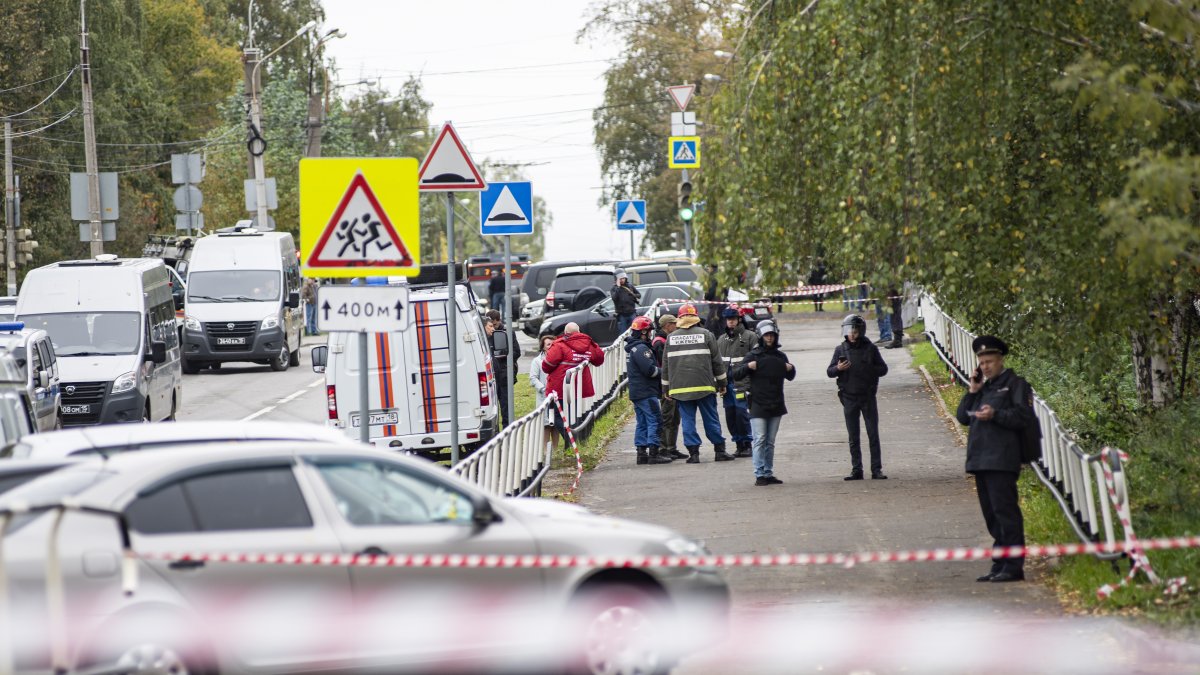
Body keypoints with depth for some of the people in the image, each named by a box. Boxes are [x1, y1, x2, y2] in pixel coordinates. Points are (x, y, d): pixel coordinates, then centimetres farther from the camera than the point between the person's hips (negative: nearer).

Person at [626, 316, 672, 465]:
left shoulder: (634, 348, 18)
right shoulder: (641, 349, -16)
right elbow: (650, 370, -22)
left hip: (636, 392, 10)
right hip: (646, 392, -10)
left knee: (642, 423, 12)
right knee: (655, 421, -9)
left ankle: (641, 452, 12)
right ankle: (653, 453, -13)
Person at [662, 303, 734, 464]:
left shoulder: (671, 338, 6)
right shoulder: (706, 335, 0)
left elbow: (665, 365, 10)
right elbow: (717, 361, 3)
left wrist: (666, 387, 18)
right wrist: (721, 383, 12)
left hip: (680, 388, 1)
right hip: (704, 386, -1)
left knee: (688, 420, 3)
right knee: (711, 420, 5)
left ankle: (693, 453, -1)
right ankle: (720, 451, 8)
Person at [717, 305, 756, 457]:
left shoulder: (749, 337, -2)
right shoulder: (721, 340, 17)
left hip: (742, 383, -6)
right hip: (727, 385, 6)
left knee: (742, 414, -10)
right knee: (730, 416, 6)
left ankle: (747, 444, -1)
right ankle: (739, 444, 14)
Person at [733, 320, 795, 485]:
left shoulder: (780, 356, 10)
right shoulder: (754, 355, -3)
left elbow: (790, 377, 24)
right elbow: (736, 374, -5)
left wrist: (791, 369, 2)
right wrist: (747, 366, -22)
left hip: (776, 406, 5)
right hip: (758, 405, -5)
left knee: (770, 442, 10)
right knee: (760, 440, -9)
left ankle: (768, 473, 14)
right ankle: (760, 475, -8)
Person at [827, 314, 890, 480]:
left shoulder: (870, 348, 2)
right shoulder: (840, 349, 4)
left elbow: (883, 369, 5)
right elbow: (829, 371, 6)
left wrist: (869, 370, -12)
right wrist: (838, 368, -16)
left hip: (868, 397, -1)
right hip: (849, 397, 1)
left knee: (873, 435, -2)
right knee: (853, 438, 5)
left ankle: (876, 469, 1)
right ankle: (856, 470, 9)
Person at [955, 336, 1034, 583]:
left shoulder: (1015, 384, 1)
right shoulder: (984, 387, 23)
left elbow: (1024, 416, -10)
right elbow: (962, 417, 18)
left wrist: (995, 415, -19)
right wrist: (972, 391, 7)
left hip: (1002, 459, -8)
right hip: (980, 459, 8)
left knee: (1005, 511, -12)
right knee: (991, 514, 9)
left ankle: (1013, 567, -12)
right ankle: (1000, 566, 12)